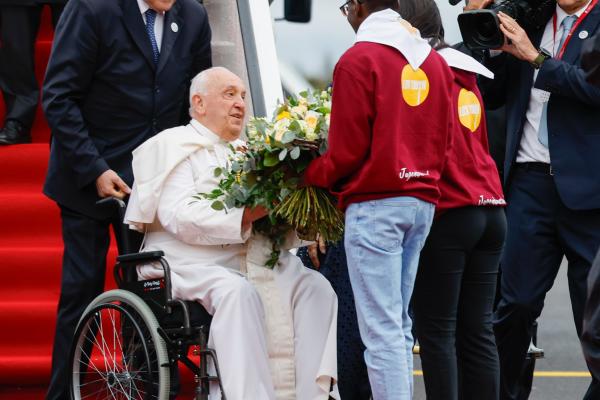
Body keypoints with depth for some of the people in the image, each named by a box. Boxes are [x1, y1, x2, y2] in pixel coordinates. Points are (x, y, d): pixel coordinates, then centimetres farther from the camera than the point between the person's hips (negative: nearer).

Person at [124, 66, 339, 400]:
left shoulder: (245, 151, 27)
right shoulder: (174, 145, 7)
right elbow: (178, 216, -9)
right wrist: (243, 216, -19)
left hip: (253, 258, 6)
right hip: (190, 263, -6)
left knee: (316, 287, -20)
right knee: (238, 291, -36)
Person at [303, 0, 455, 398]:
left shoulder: (358, 60, -8)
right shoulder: (435, 61, 12)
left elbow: (347, 150, -10)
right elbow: (443, 140, 12)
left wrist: (309, 176, 6)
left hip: (374, 204, -7)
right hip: (423, 201, 7)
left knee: (382, 328, -7)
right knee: (398, 324, 12)